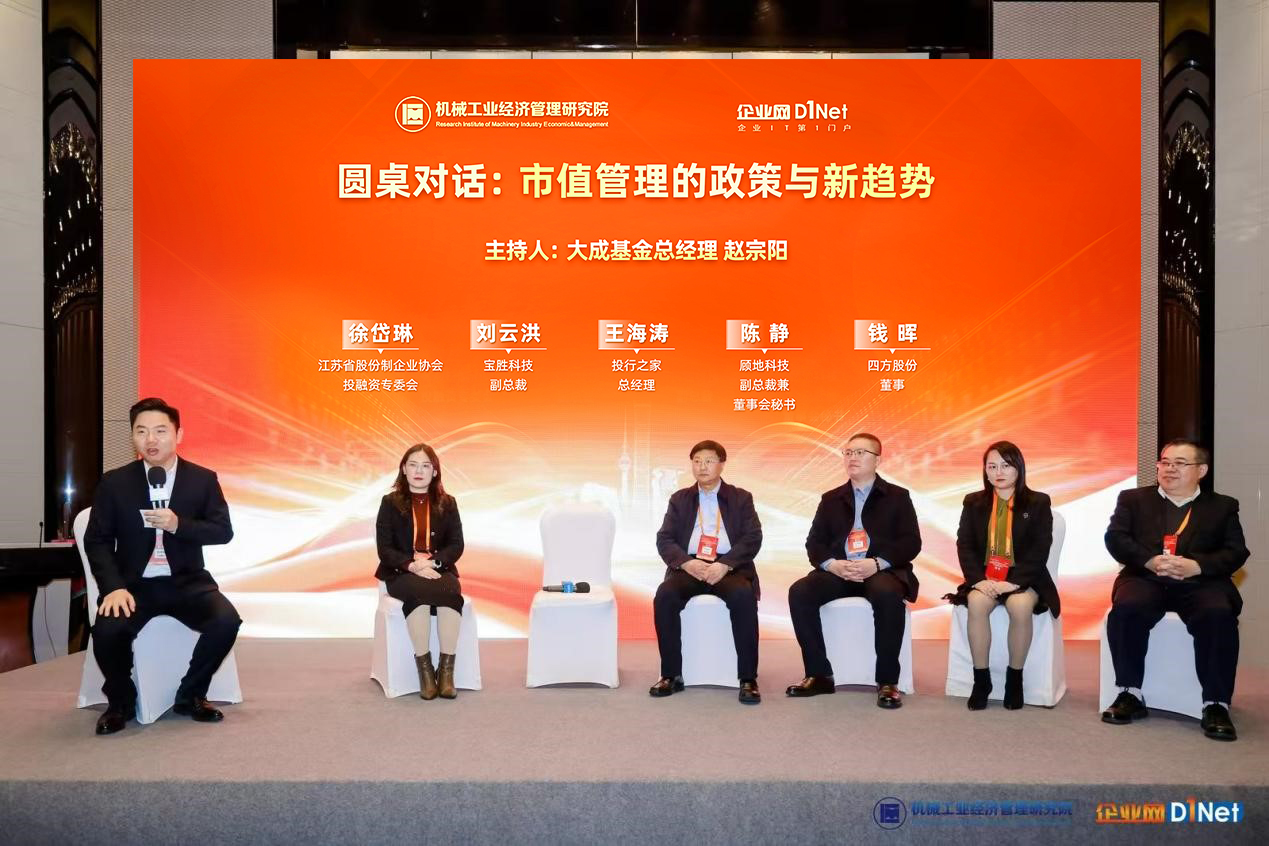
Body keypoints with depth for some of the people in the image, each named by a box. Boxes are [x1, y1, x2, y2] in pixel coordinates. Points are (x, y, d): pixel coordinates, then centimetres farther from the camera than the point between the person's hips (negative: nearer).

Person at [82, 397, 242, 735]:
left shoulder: (203, 479, 2)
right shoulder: (114, 483, 1)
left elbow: (223, 531, -2)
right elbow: (97, 541, 0)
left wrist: (178, 525, -20)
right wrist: (114, 588, -16)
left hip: (187, 582, 0)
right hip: (135, 584, 0)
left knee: (227, 621, -26)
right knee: (107, 631, -30)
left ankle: (190, 696, 1)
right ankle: (120, 702, 3)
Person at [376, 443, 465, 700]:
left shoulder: (447, 503, 11)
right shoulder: (391, 503, 6)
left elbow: (456, 545, 4)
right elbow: (385, 549, -1)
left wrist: (432, 561, -16)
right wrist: (413, 566, -19)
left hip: (439, 570, 2)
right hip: (402, 573, -1)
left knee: (451, 594, -33)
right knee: (419, 594, -36)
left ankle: (446, 670, -29)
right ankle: (425, 669, -27)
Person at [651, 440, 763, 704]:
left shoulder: (741, 498, 11)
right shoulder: (679, 499, 16)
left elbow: (752, 539, -2)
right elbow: (664, 539, 6)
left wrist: (724, 565, -19)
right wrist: (687, 563, -15)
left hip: (729, 567, -1)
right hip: (689, 566, 2)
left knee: (744, 597, -34)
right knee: (664, 596, -29)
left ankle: (748, 679, -24)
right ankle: (671, 674, -16)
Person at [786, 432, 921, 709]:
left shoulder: (897, 496, 9)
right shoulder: (831, 499, 17)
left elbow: (911, 543, -2)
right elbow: (814, 542, 9)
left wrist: (877, 563, -19)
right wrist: (832, 564, -13)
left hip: (882, 571, -3)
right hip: (837, 570, 3)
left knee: (888, 595, -38)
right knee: (799, 592, -25)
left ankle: (888, 681, -24)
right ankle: (819, 675, -14)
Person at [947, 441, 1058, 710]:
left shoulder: (1038, 503, 3)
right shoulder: (973, 502, 10)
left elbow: (1040, 551, -6)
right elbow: (964, 545, 2)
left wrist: (1013, 581, -19)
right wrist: (978, 579, -16)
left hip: (1023, 580, -1)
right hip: (984, 578, 2)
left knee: (1021, 606, -34)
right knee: (976, 603, -31)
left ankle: (1015, 679, -13)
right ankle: (981, 679, -18)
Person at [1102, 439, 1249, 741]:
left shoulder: (1223, 506, 19)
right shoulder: (1133, 499, 18)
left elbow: (1236, 552, 5)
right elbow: (1115, 538, 4)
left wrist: (1197, 566, -16)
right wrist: (1150, 560, -16)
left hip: (1201, 582, 0)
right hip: (1146, 578, 0)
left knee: (1219, 615, -33)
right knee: (1125, 608, -32)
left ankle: (1216, 705, -23)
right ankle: (1130, 694, -19)